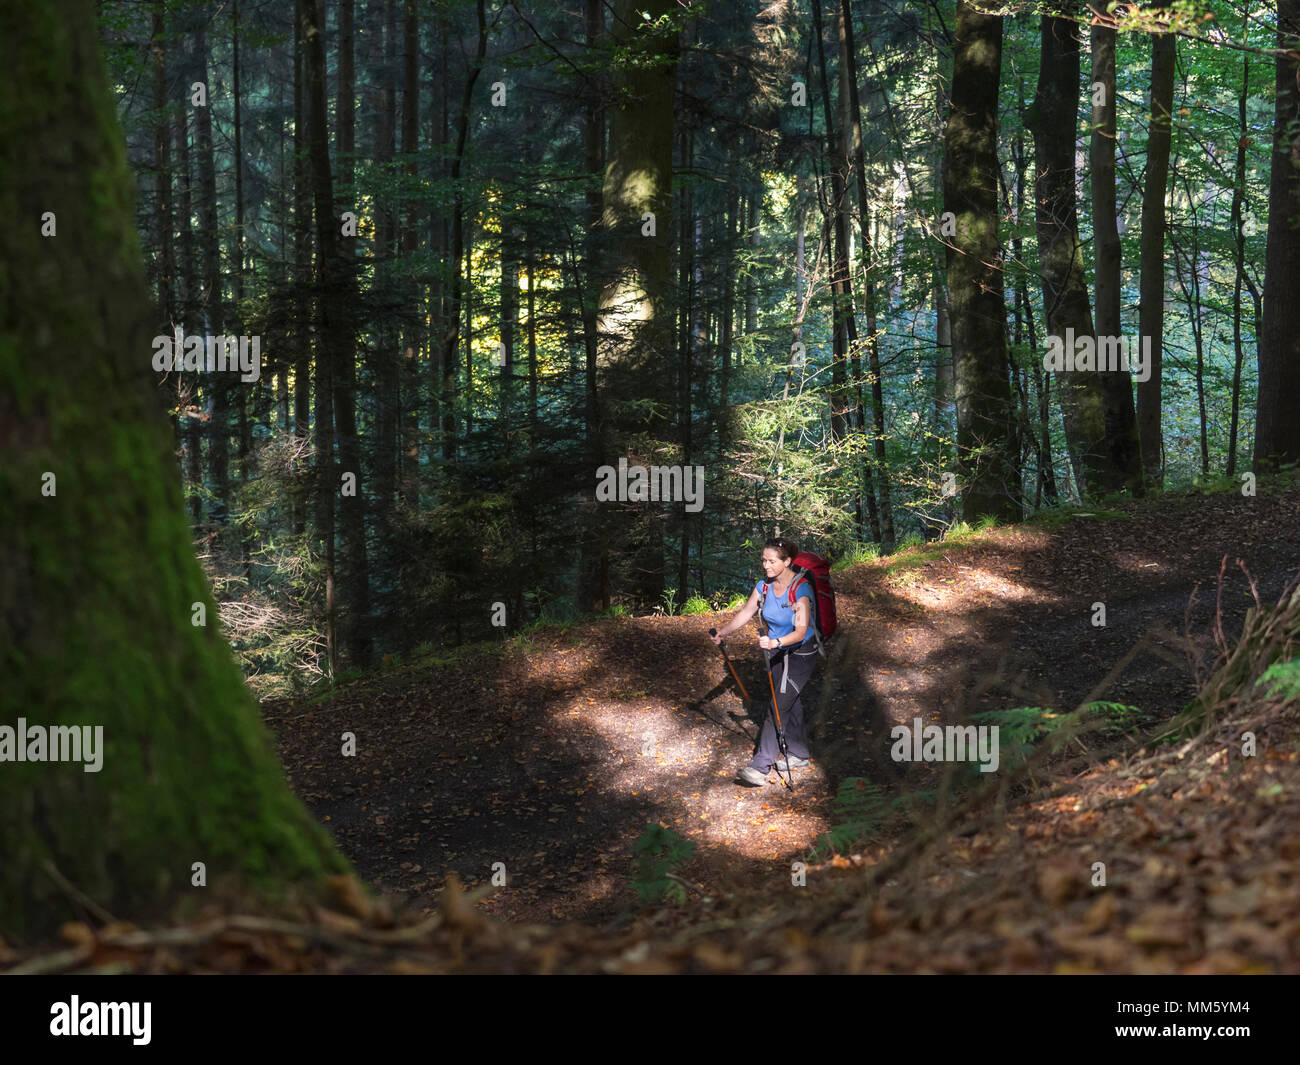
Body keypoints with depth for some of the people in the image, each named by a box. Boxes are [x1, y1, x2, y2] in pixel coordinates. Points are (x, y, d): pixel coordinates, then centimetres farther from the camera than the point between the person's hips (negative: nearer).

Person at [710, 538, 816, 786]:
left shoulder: (800, 590, -27)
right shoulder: (764, 586, -6)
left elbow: (801, 631, -35)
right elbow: (745, 614, -1)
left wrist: (775, 642, -52)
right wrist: (723, 632, -18)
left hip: (801, 653, -7)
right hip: (777, 652, 7)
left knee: (779, 706, -14)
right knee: (789, 703, 17)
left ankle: (759, 768, -20)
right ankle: (799, 754, 33)